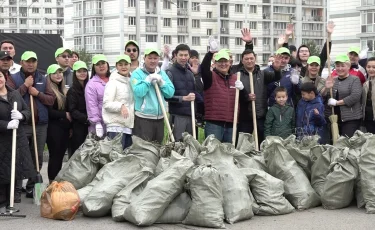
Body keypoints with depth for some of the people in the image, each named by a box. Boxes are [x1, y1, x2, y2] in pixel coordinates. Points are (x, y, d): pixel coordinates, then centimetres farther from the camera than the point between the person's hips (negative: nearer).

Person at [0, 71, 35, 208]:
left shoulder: (15, 94, 11)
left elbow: (28, 112, 13)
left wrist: (21, 115, -10)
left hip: (18, 139, 5)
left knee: (16, 171, 9)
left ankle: (14, 201, 21)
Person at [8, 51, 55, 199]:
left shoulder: (43, 80, 11)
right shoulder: (14, 78, 1)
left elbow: (51, 99, 4)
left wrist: (38, 93, -10)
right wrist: (25, 86, -13)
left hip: (40, 125, 4)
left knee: (37, 158, 8)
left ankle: (32, 187, 17)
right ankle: (16, 189, 1)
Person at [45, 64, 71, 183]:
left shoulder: (64, 90, 15)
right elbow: (49, 112, -16)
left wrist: (70, 125, 12)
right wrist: (65, 115, -13)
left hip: (64, 127, 7)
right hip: (54, 128, -7)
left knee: (60, 156, 10)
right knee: (55, 155, -3)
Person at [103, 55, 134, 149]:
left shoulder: (131, 82, 17)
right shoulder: (113, 82, -3)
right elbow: (106, 103, -11)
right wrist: (120, 106, -25)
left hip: (129, 126, 7)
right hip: (115, 126, -7)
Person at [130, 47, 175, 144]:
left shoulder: (162, 74, 11)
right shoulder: (137, 74, -5)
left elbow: (170, 93, 4)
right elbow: (138, 92, -19)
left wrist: (161, 82, -10)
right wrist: (149, 79, -15)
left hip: (159, 118, 6)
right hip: (143, 118, -6)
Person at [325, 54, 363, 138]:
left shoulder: (355, 80, 0)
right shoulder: (332, 81, 15)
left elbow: (355, 96, -15)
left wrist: (337, 102, -13)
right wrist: (327, 88, -8)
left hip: (350, 119, -5)